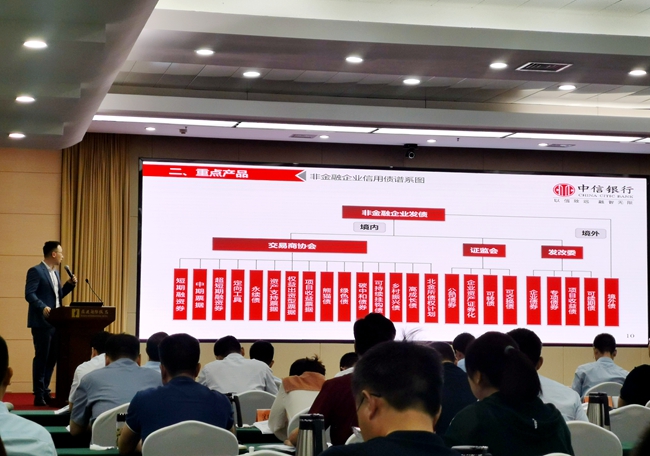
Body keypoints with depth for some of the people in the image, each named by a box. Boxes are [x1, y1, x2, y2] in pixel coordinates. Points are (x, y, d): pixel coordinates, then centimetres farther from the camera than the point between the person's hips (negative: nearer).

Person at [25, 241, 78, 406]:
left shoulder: (55, 273, 18)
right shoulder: (36, 271, -9)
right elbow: (29, 294, -18)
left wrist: (70, 284, 9)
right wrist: (43, 307, -31)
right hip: (42, 322, -9)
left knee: (52, 358, 10)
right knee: (41, 358, -5)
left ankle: (45, 392, 18)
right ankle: (39, 395, 0)